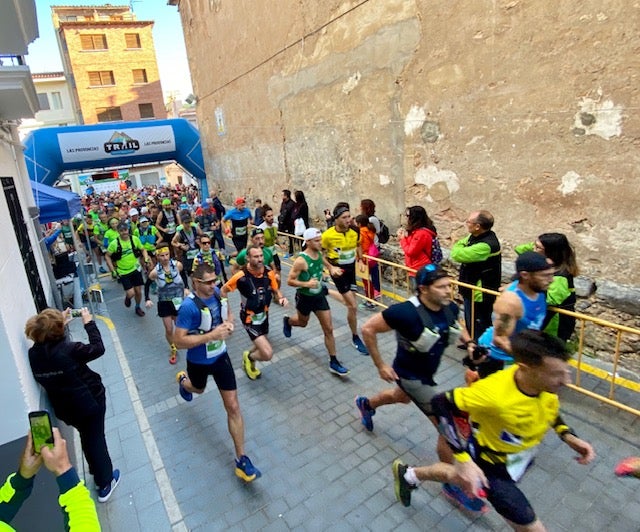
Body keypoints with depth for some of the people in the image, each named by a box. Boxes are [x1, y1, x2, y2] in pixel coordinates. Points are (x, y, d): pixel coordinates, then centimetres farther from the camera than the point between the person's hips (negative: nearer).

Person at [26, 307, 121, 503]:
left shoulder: (34, 353, -12)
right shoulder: (68, 349, -30)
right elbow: (98, 348, -19)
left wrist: (62, 323, 4)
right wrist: (89, 323, -13)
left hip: (63, 407, 6)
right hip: (90, 401, -6)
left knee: (87, 438, 28)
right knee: (96, 439, 13)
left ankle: (98, 472, 48)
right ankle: (105, 483, 28)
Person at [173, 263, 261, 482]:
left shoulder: (217, 292, -11)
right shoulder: (189, 306, -29)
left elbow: (228, 313, 8)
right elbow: (179, 341, -29)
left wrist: (229, 323, -15)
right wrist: (211, 335, -35)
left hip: (220, 356, 3)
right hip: (198, 361, -3)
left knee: (233, 406, -1)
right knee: (198, 389, 31)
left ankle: (241, 459, 10)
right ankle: (183, 380, 70)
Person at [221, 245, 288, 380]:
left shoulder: (269, 273, -12)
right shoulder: (241, 276, -24)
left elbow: (276, 290, 4)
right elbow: (223, 291, -9)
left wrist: (281, 298, -19)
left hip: (264, 315, 6)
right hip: (250, 319, -6)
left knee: (261, 347, 26)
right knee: (267, 354, -15)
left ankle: (250, 364, 58)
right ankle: (249, 357, 19)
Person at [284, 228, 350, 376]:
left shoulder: (320, 254, -6)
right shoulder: (301, 260, -27)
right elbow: (289, 281, -23)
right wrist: (306, 284, -36)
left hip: (319, 296, 5)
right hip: (305, 297, -5)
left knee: (329, 329, 1)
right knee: (302, 323, 24)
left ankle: (333, 362, 12)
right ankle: (287, 321, 60)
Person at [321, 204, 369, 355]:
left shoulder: (355, 231, -8)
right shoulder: (328, 235, -21)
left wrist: (360, 260, 0)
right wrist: (331, 268, -21)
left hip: (351, 268, 5)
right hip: (337, 269, -5)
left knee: (350, 301, 17)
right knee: (353, 306, -8)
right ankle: (355, 338, 11)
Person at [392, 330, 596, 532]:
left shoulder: (547, 383, -24)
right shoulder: (495, 394, -42)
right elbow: (441, 403, -32)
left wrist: (568, 435, -11)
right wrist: (464, 460, -34)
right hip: (494, 464, -6)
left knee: (462, 476, 29)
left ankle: (408, 474, 54)